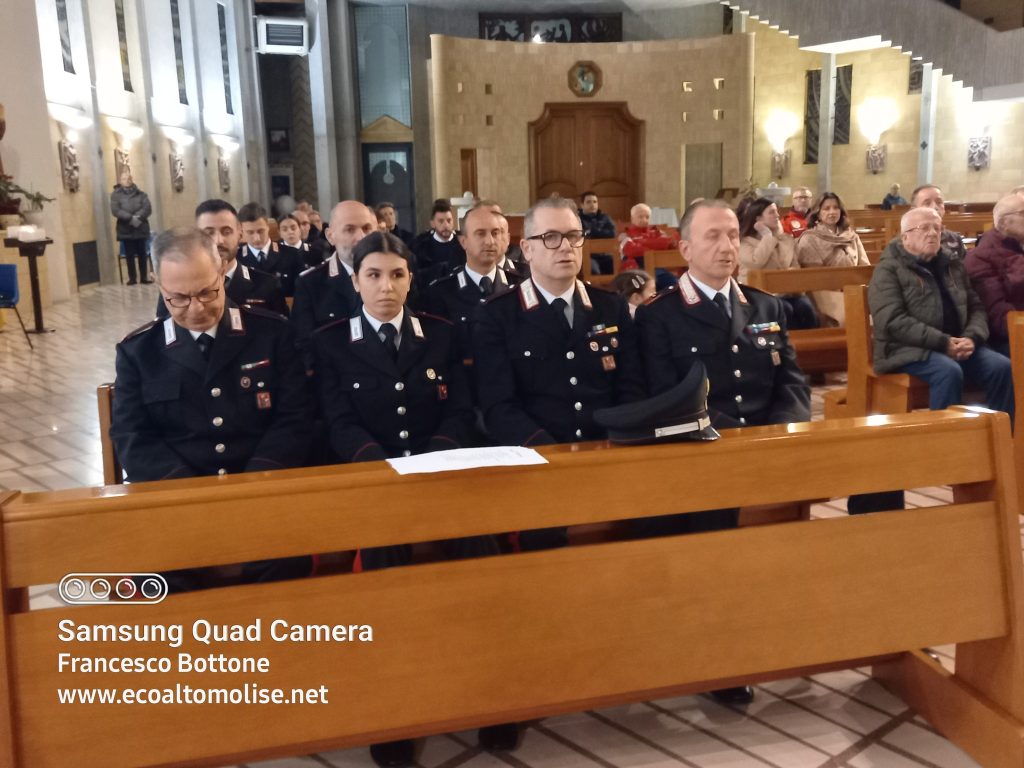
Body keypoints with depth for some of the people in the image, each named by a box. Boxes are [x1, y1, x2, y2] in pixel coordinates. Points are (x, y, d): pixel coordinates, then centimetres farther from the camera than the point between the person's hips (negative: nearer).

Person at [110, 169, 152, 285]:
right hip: (126, 230, -1)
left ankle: (144, 277, 8)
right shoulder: (116, 195, 4)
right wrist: (131, 218, -20)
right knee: (129, 255, 1)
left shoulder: (140, 194, 9)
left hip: (141, 228, 1)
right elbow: (115, 210, -9)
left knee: (142, 254, 3)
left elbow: (148, 208, -3)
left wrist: (138, 217, -20)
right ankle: (132, 278, 5)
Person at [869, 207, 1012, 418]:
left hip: (957, 345, 6)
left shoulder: (953, 266, 20)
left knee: (1003, 367, -17)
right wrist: (943, 342, -19)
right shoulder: (888, 270, -2)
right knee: (949, 371, -34)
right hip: (909, 349, -6)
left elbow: (976, 308, 18)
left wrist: (972, 337, -6)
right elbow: (893, 322, -14)